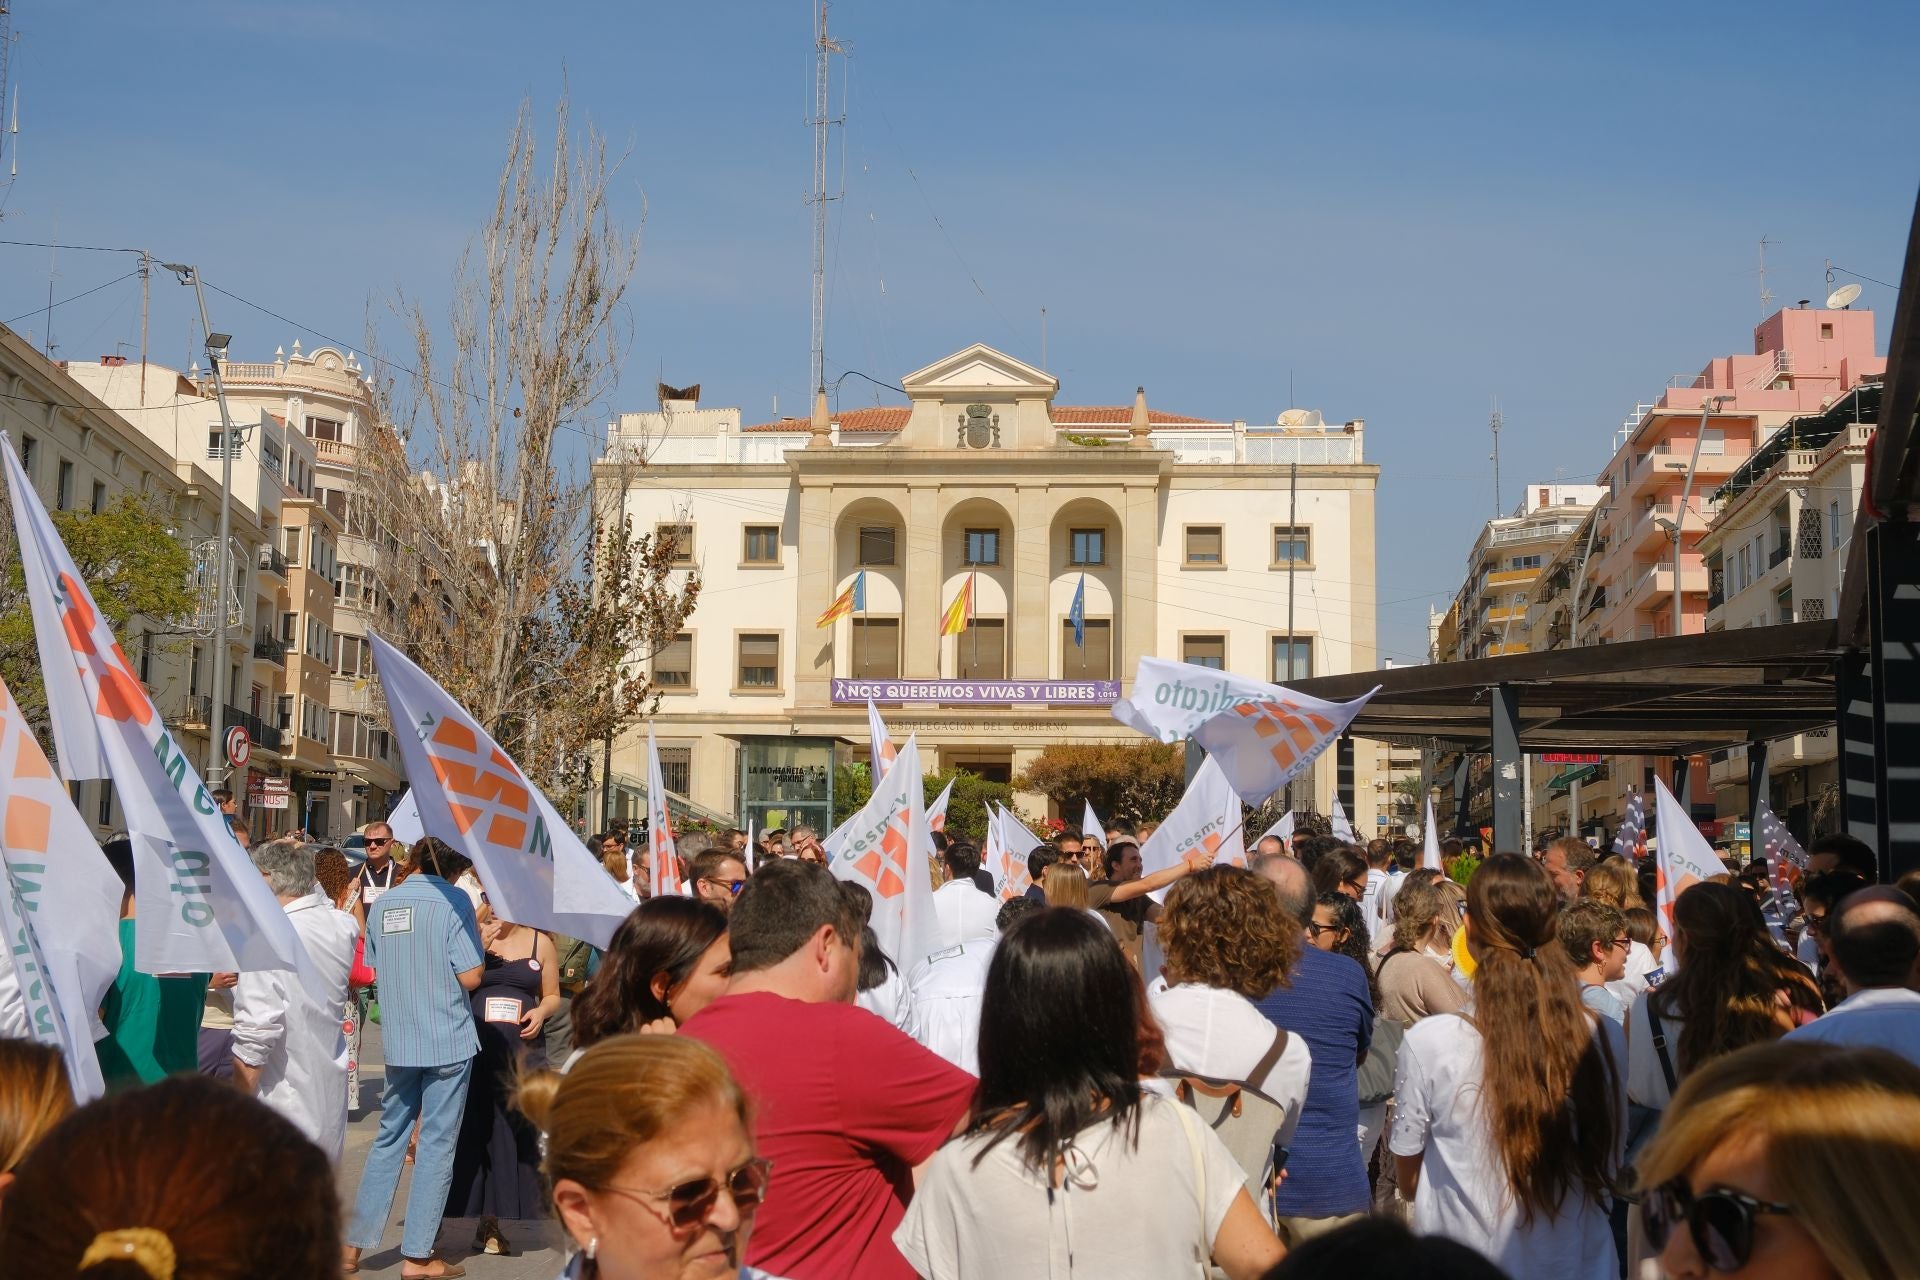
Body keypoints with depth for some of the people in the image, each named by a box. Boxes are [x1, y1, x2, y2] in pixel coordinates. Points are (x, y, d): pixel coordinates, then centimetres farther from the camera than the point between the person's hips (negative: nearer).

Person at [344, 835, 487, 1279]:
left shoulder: (382, 904, 6)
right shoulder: (453, 901, -11)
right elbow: (471, 976, -14)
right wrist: (477, 936, 2)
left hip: (398, 1041, 5)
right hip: (449, 1041, -5)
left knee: (390, 1137, 14)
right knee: (437, 1143, 2)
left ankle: (353, 1244, 13)